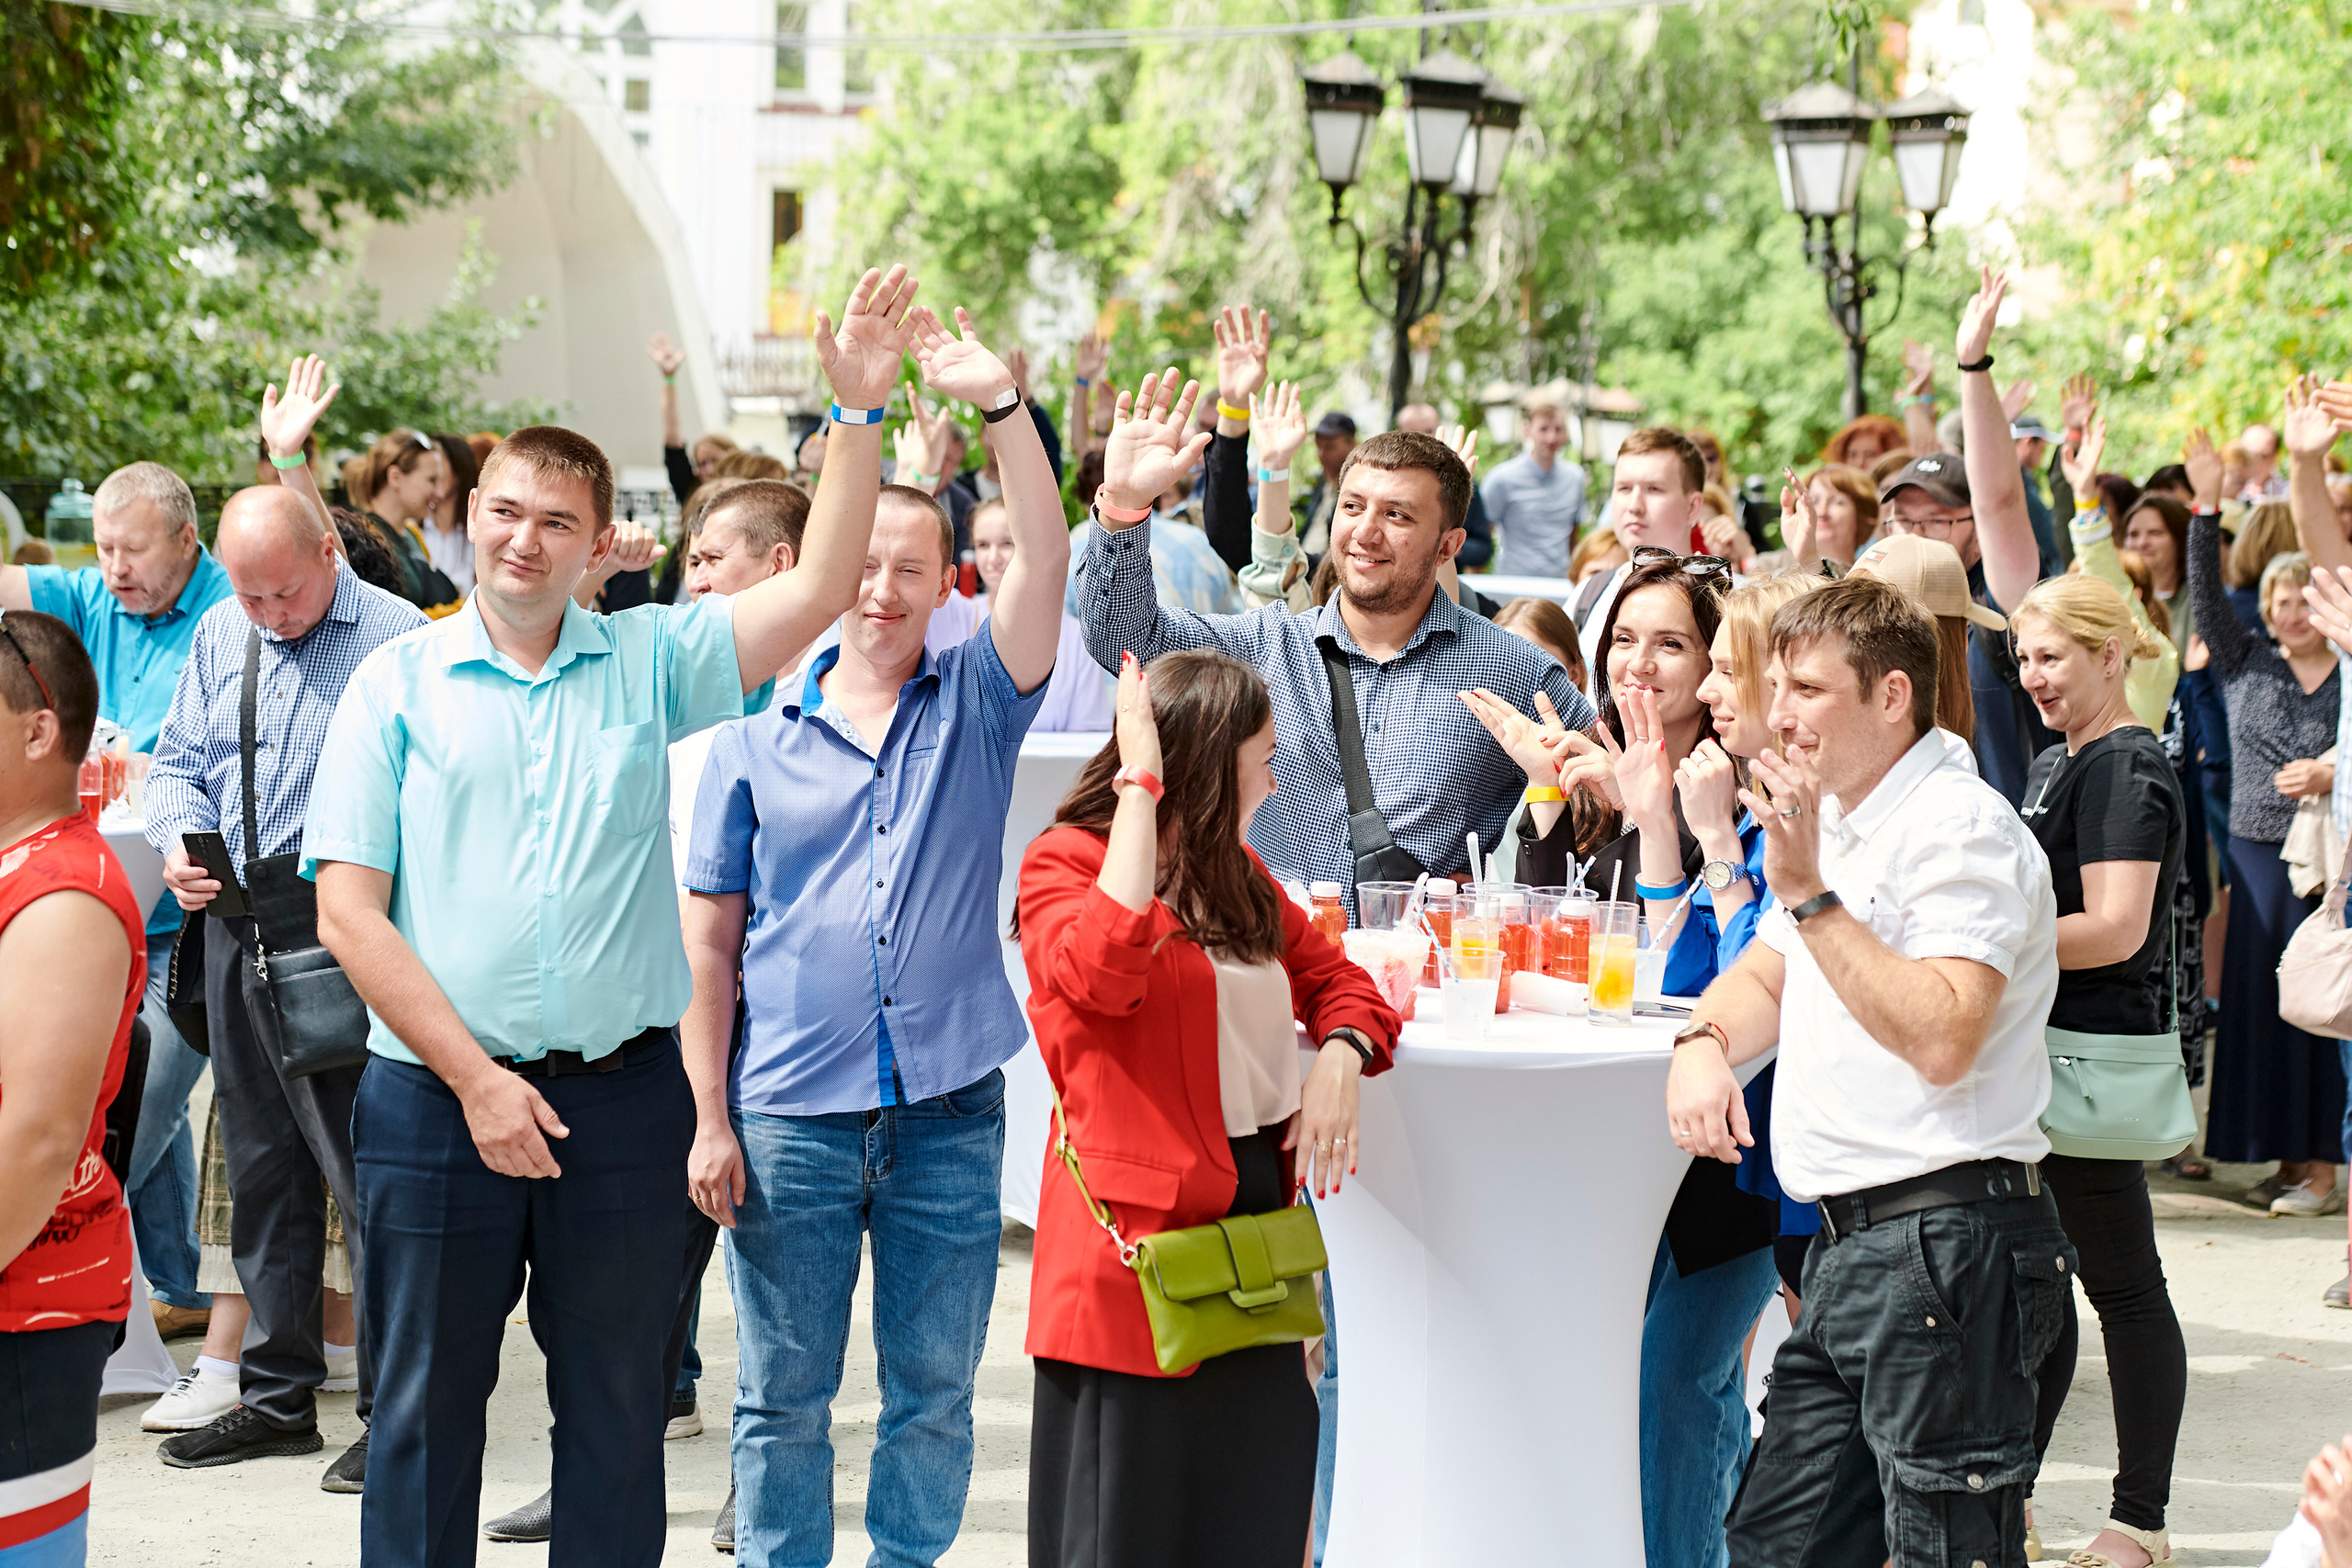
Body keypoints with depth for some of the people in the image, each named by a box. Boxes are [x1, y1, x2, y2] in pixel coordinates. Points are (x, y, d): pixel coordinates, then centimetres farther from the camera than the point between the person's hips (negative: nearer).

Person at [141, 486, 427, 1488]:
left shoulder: (395, 638, -8)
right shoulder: (220, 635, 13)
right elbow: (177, 758, 19)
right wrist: (178, 841, -1)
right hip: (236, 931, 7)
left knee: (365, 1171, -5)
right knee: (261, 1169, 13)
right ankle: (276, 1396, 24)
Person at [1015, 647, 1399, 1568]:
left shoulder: (1237, 874, 17)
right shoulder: (1065, 864, -6)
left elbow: (1334, 978, 22)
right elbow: (1105, 969, -26)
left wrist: (1338, 1059, -1)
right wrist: (1141, 784, -20)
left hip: (1258, 1212, 7)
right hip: (1141, 1244, -7)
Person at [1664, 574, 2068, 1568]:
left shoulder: (1961, 827, -12)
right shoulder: (1835, 821, 19)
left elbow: (1942, 1039, -25)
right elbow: (1765, 978, 27)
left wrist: (1809, 893, -22)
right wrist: (1704, 1043, 4)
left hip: (1945, 1248, -10)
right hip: (1850, 1249, 10)